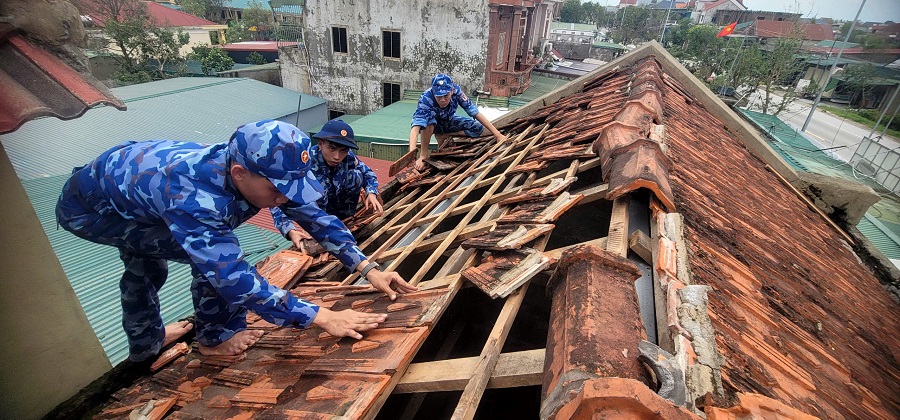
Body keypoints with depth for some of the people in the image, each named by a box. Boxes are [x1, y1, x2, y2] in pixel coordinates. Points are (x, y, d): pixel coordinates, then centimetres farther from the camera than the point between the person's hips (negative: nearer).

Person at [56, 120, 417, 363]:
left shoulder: (259, 170, -24)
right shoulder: (194, 198, -46)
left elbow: (315, 216, -18)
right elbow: (235, 278, -48)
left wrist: (368, 269, -23)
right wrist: (322, 317, -48)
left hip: (125, 174, 8)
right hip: (86, 207, -7)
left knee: (146, 266, 29)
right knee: (213, 256, -23)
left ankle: (146, 342, 54)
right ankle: (216, 337, 2)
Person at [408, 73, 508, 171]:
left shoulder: (456, 91, -30)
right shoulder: (426, 98, -38)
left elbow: (476, 113, -26)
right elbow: (416, 127, -50)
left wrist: (498, 134, -29)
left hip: (449, 121, 4)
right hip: (433, 125, -3)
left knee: (479, 129, -16)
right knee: (429, 119, -39)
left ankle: (443, 136, -3)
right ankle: (423, 155, -19)